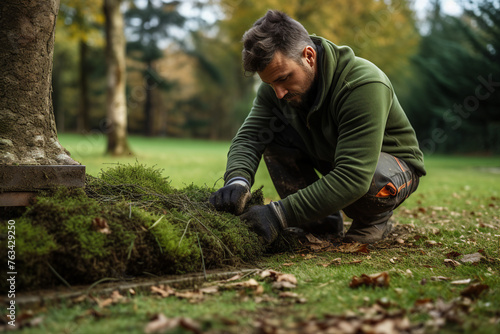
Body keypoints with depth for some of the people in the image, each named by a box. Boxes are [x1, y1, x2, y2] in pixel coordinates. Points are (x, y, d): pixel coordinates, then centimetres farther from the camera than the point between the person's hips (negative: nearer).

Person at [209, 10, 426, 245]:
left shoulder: (364, 85, -36)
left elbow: (353, 177, -43)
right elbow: (249, 137, -20)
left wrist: (280, 215, -48)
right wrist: (237, 180, -44)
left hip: (393, 161, -6)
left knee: (373, 182, -41)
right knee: (271, 132, -17)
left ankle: (374, 221, -3)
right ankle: (323, 224, -4)